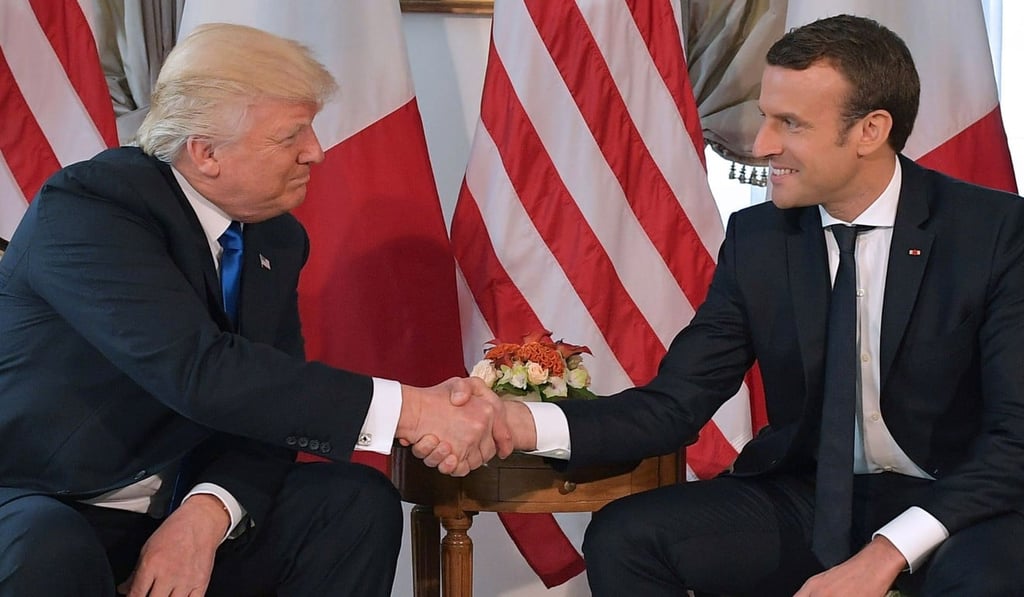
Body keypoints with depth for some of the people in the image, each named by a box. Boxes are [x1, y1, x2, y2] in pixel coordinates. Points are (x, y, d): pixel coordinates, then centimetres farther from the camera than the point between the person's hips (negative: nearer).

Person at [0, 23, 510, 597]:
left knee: (359, 500, -15)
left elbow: (267, 399, -1)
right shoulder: (86, 206, -20)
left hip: (186, 502, 6)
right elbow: (199, 371, -31)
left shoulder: (278, 239, 3)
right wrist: (412, 410, -32)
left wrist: (209, 512, -23)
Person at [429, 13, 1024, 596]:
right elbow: (674, 403, -3)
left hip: (953, 505, -3)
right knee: (621, 538, -18)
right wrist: (521, 423, -20)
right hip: (806, 494, 4)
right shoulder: (757, 238, -1)